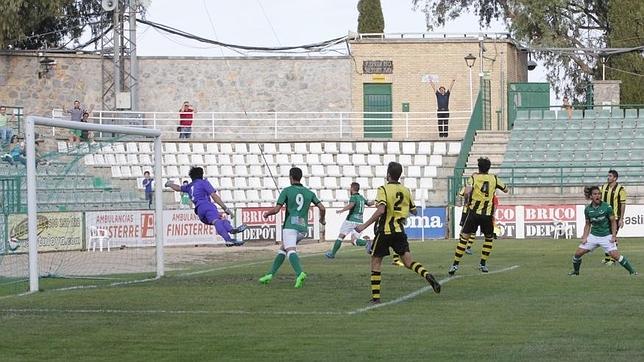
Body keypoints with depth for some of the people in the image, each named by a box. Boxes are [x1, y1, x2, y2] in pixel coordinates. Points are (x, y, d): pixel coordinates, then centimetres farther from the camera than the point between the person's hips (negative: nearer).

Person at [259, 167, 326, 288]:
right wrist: (322, 220, 29)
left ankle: (300, 274, -46)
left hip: (290, 226, -6)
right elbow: (322, 208, 8)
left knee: (290, 251, -20)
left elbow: (276, 209, -3)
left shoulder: (286, 191, 1)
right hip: (303, 228, 6)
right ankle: (270, 274, 20)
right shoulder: (309, 193, 13)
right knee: (282, 249, 22)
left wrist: (267, 214, 19)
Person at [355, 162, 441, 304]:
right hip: (399, 230, 4)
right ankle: (428, 276, -24)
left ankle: (376, 296, 5)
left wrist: (364, 225, -22)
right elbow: (414, 211, 15)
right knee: (408, 261, 3)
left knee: (376, 261, 8)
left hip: (384, 231, -4)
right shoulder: (405, 190, 7)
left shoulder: (383, 189, -11)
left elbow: (380, 210, -24)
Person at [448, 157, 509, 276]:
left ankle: (455, 264, -4)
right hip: (488, 214, 1)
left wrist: (466, 201, -1)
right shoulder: (494, 178, 4)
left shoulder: (474, 177, -3)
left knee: (464, 237, 2)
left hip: (474, 212, -1)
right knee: (489, 238, 21)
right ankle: (483, 264, 19)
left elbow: (467, 191, -19)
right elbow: (505, 190, 17)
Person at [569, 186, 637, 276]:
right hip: (593, 236, 4)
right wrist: (585, 237, 2)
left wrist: (614, 235, -14)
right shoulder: (587, 209, 1)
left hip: (606, 236, -4)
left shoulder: (606, 207, -10)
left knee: (615, 254, -19)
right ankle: (575, 271, 24)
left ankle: (632, 271, -8)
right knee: (578, 253, -1)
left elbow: (613, 221, -4)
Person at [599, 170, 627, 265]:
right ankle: (607, 257, 25)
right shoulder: (604, 187, 7)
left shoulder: (620, 189, -8)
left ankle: (613, 259, 2)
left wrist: (621, 219, -11)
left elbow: (623, 204, -8)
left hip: (615, 217, -6)